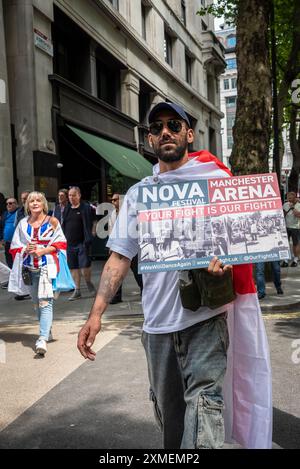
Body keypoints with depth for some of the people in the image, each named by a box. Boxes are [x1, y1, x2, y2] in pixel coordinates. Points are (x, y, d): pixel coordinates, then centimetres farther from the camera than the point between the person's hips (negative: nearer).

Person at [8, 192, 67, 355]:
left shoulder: (52, 221, 1)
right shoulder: (23, 224, 9)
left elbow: (60, 243, 0)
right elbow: (15, 246, 12)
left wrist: (42, 251, -13)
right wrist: (26, 249, -9)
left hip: (47, 266, -4)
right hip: (29, 268, 5)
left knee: (45, 302, -17)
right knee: (37, 303, 15)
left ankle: (43, 339, -24)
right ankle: (47, 331, 33)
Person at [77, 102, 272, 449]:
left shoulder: (214, 177, 2)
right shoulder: (137, 194, 11)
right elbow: (120, 256, 8)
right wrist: (96, 312, -3)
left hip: (206, 316, -3)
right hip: (157, 322, 4)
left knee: (203, 401, -14)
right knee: (168, 412, 16)